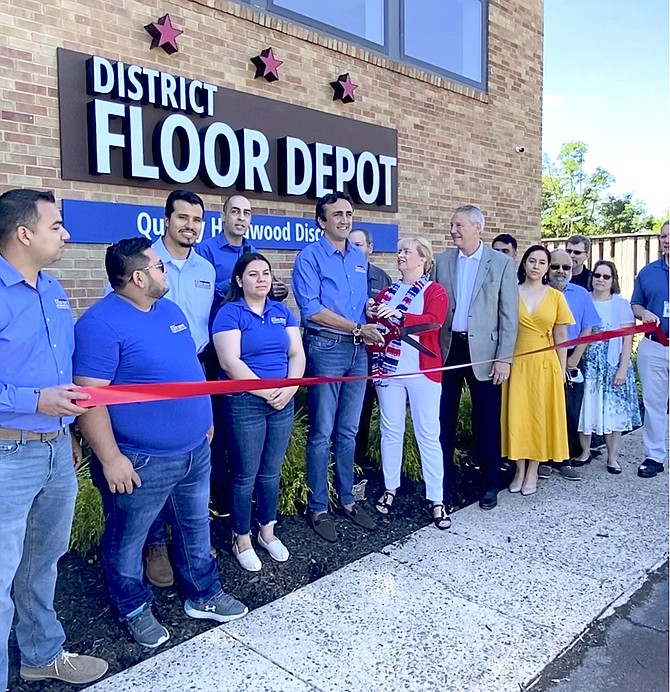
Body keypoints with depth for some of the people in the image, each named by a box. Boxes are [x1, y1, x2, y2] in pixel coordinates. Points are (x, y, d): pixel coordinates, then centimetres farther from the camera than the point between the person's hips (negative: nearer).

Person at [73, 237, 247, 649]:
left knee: (196, 526, 21)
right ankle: (135, 609, 36)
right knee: (128, 541, 14)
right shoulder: (101, 323, -20)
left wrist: (206, 417, 19)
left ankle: (204, 595, 40)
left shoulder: (171, 310, 7)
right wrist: (110, 458, -22)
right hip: (140, 462, -8)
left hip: (195, 450, 8)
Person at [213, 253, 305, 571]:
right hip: (245, 403, -5)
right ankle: (242, 540, 22)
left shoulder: (282, 312, 9)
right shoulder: (229, 313, -8)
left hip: (283, 402, 5)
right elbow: (230, 362, -17)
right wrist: (267, 392, -16)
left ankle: (267, 531, 32)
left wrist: (289, 389, -11)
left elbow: (297, 354, 5)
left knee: (271, 472, 15)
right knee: (246, 476, 5)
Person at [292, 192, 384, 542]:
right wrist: (357, 328, -15)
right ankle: (318, 508, 14)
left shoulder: (359, 257, 13)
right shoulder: (310, 257, -7)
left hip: (357, 349, 6)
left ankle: (347, 499, 26)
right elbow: (312, 309, -14)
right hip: (325, 349, -6)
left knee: (348, 431, 14)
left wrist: (369, 329, 1)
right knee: (321, 432, 2)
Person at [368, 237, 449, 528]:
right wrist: (371, 315, -5)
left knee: (428, 435, 0)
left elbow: (434, 321, -19)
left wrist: (399, 315, -29)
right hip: (388, 369, 4)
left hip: (422, 371, -4)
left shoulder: (435, 291, 0)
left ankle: (435, 499, 8)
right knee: (391, 431, 9)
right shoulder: (387, 291, 15)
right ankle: (390, 488, 22)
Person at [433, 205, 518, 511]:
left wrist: (504, 358, -9)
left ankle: (491, 483, 22)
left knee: (487, 420, 6)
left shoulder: (502, 263, -2)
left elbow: (509, 314, -4)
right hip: (447, 349, 3)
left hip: (482, 350, -2)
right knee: (444, 419, 9)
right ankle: (442, 481, 24)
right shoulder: (442, 261, 6)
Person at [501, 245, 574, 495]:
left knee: (540, 415, 7)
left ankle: (532, 471, 20)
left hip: (545, 364, 1)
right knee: (517, 415, 4)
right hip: (517, 363, 0)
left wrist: (562, 370, 4)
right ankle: (519, 469, 19)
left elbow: (560, 337, 5)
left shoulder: (556, 296, 2)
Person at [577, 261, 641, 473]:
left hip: (613, 365, -1)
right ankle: (585, 452, 21)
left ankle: (612, 457, 16)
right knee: (586, 408, 4)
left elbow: (628, 339, -2)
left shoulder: (621, 303, 0)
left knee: (613, 410, 4)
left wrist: (623, 369, -9)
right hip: (588, 364, 1)